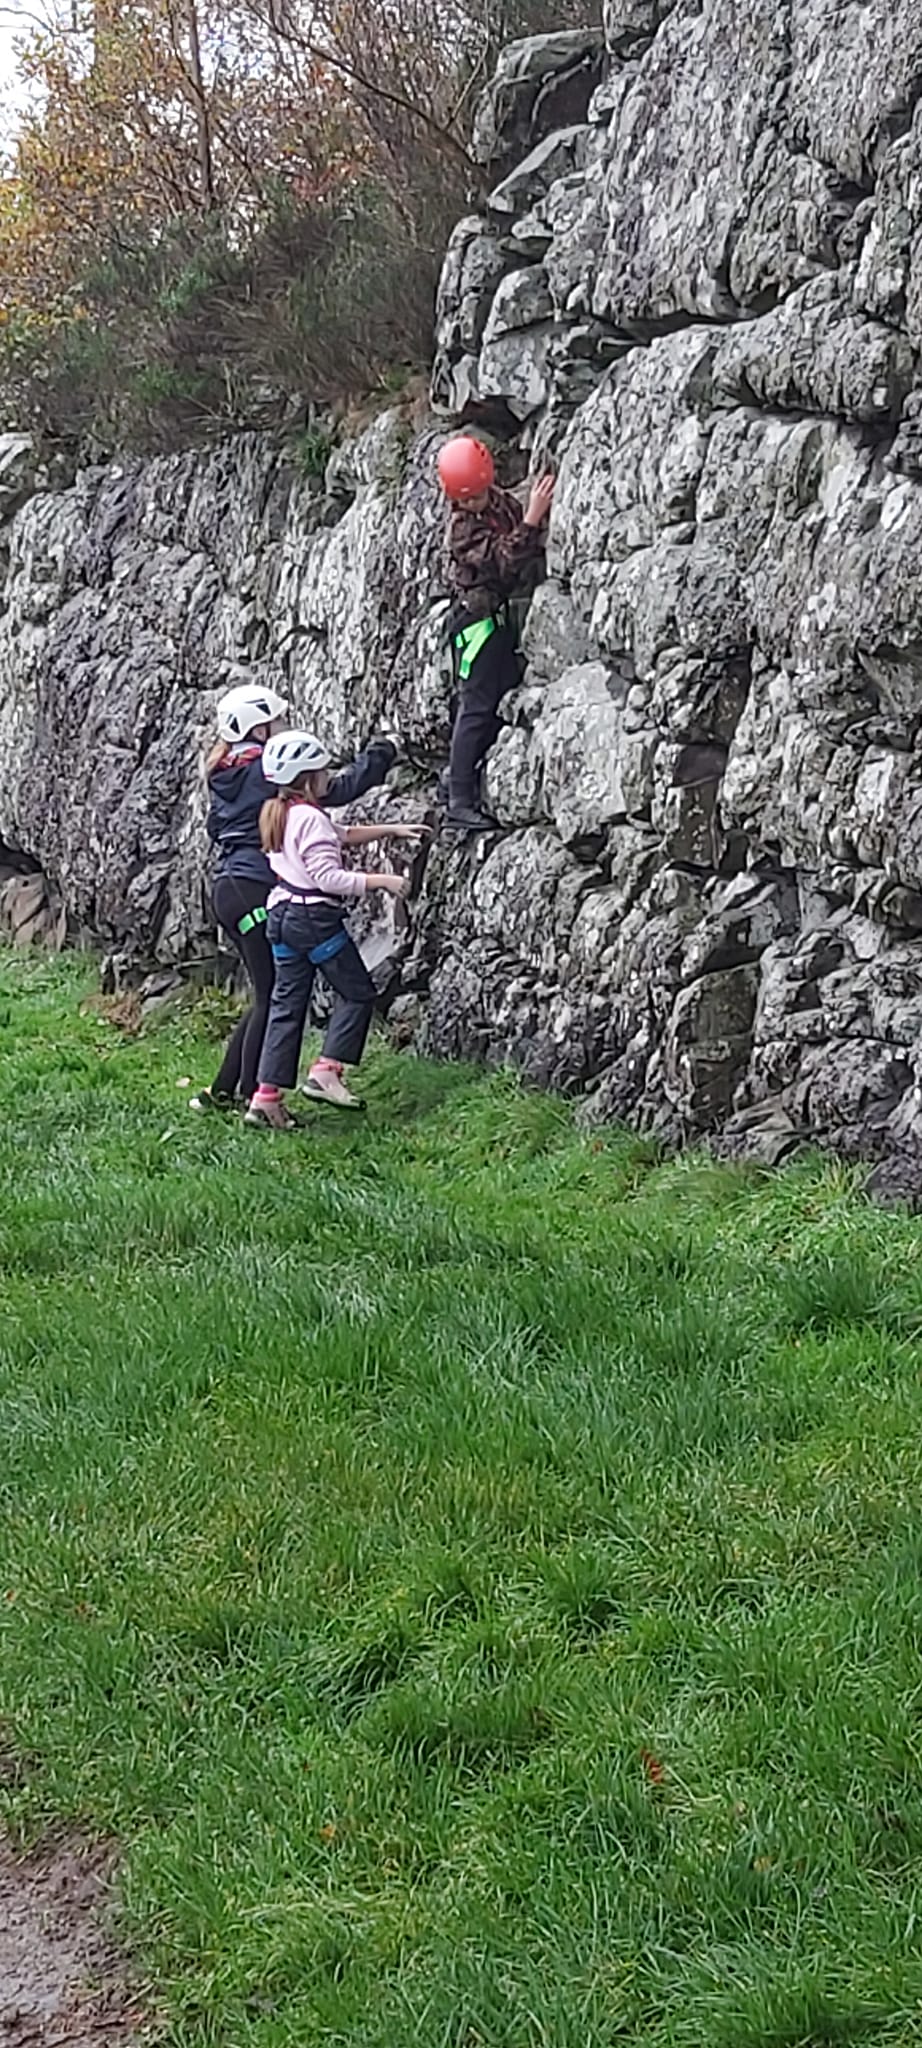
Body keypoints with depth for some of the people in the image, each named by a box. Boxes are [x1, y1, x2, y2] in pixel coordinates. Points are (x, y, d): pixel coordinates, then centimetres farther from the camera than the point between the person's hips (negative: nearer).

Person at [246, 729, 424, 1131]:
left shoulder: (279, 815, 13)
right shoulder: (311, 819, -16)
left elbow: (343, 835, 22)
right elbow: (329, 877, -22)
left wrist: (392, 830, 21)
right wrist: (383, 881, -18)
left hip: (282, 917, 9)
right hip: (316, 917, -9)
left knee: (286, 1004, 9)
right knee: (357, 992, 6)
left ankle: (267, 1096, 6)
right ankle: (326, 1071, -3)